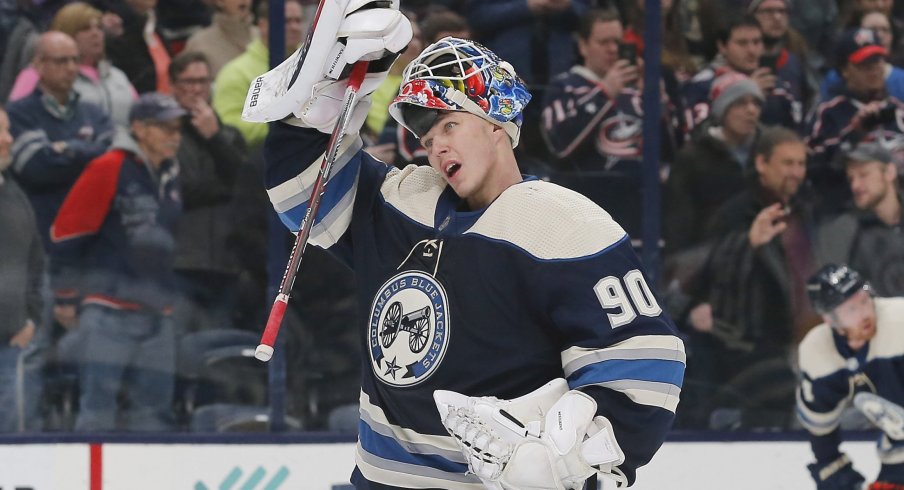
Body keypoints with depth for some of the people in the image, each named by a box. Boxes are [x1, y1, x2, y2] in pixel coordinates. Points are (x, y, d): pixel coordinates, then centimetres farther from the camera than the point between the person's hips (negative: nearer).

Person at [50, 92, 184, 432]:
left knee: (154, 408, 6)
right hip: (109, 310, -7)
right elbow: (65, 233, -8)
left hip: (156, 312, 7)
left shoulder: (170, 178, 13)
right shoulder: (109, 170, -10)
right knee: (98, 408, -13)